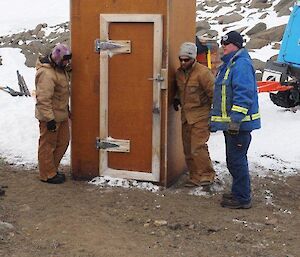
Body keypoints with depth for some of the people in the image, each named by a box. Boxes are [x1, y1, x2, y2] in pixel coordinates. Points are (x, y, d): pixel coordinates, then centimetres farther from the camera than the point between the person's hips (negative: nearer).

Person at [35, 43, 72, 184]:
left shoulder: (59, 68, 7)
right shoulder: (46, 73, -25)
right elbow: (43, 99, -27)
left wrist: (66, 107, 26)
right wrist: (49, 119, -27)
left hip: (61, 114, 10)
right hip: (50, 116, -10)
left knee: (63, 142, 17)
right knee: (48, 145, 4)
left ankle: (52, 168, 32)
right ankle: (48, 175, 16)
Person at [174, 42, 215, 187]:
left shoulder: (202, 72, -16)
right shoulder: (179, 72, 8)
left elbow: (213, 92, -13)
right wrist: (177, 98, 10)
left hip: (200, 116, -8)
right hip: (186, 116, 8)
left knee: (197, 147, -11)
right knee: (188, 148, 9)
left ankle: (206, 175, 4)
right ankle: (195, 176, 19)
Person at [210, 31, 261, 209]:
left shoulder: (241, 64, -16)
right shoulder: (228, 64, 17)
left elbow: (243, 95, -24)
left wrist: (235, 120, -27)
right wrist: (215, 119, 25)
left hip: (239, 124, -11)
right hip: (230, 123, 11)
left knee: (237, 160, -5)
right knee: (233, 160, 18)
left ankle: (242, 199, 4)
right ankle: (238, 192, 30)